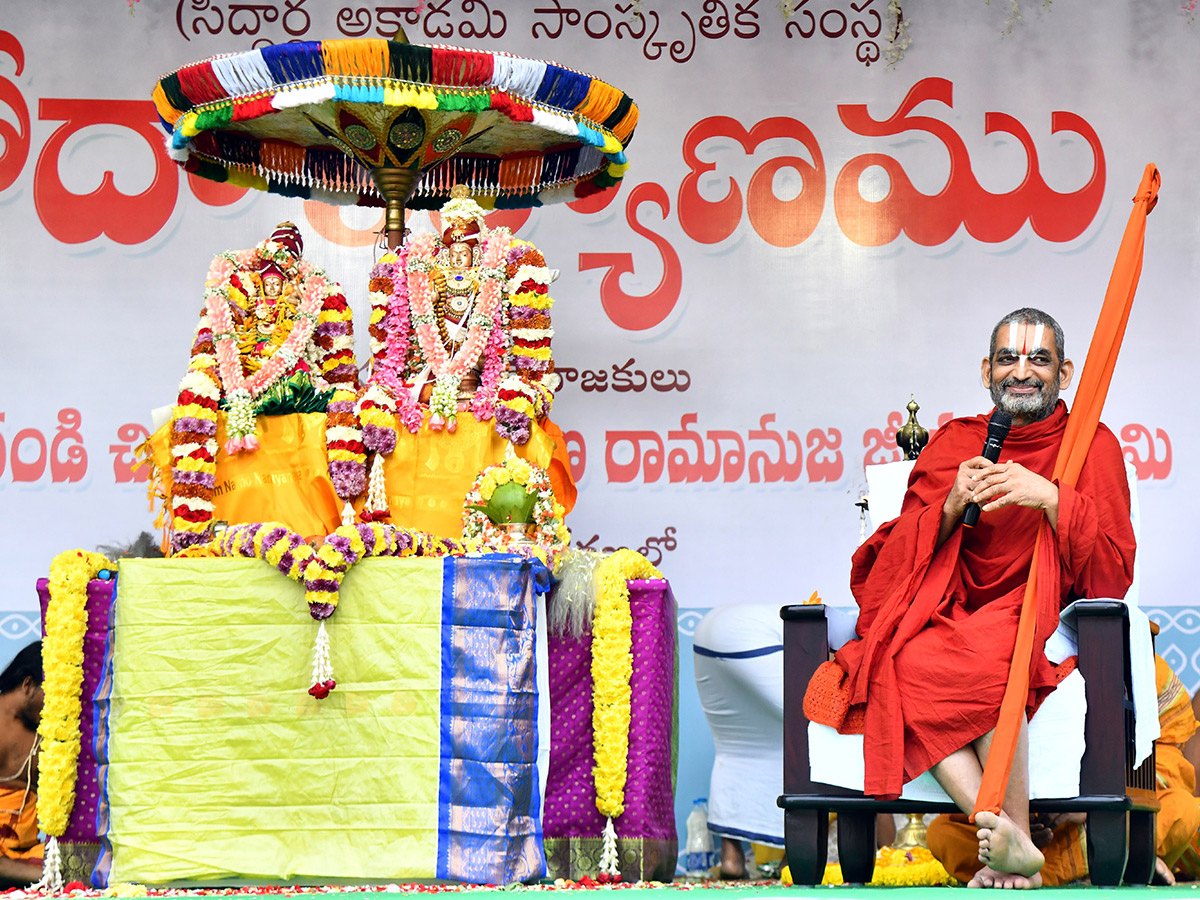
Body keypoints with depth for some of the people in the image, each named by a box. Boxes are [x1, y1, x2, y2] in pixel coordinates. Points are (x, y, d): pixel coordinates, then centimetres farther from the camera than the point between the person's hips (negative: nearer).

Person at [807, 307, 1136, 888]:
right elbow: (906, 557, 8)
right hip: (949, 615, 3)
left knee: (986, 661, -36)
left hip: (1041, 617, -3)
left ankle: (1008, 846, -28)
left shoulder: (1092, 447, 7)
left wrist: (1050, 498, -15)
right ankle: (1009, 840, -36)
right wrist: (953, 504, -10)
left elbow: (1112, 578, -3)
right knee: (900, 666, -31)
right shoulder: (953, 443, 15)